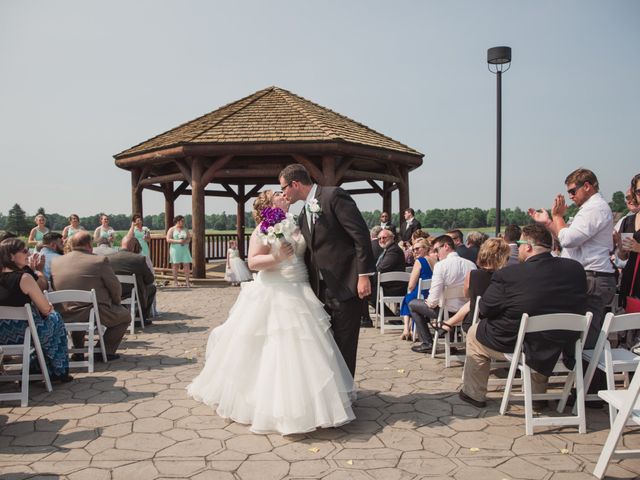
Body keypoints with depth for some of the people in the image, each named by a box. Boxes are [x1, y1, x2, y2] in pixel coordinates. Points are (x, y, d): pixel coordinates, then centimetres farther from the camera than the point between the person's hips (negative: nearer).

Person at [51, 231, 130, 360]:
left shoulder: (55, 261, 2)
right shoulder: (100, 260, -13)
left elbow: (53, 287, 13)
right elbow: (115, 288, -7)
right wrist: (115, 303, 13)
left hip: (64, 317, 6)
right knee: (125, 315, 19)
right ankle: (106, 351, 11)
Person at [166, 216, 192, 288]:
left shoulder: (185, 230, 12)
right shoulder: (171, 229, 2)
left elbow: (189, 239, 9)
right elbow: (168, 240, -6)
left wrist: (185, 241, -14)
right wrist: (178, 241, -17)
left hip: (184, 249, 3)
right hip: (175, 249, -3)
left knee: (187, 265, -5)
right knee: (175, 265, -1)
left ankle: (187, 282, -2)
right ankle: (175, 282, 5)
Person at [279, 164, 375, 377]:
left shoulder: (334, 195, -9)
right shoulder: (304, 214, 16)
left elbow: (361, 234, -14)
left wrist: (364, 275, -19)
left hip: (345, 285, -8)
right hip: (321, 289, 8)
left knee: (344, 346, 2)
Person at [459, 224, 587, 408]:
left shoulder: (507, 275, -22)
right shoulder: (576, 268, -9)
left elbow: (485, 309, -11)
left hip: (515, 346, -4)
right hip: (561, 348, 5)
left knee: (474, 333, 22)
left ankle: (473, 394, 32)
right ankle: (538, 394, 48)